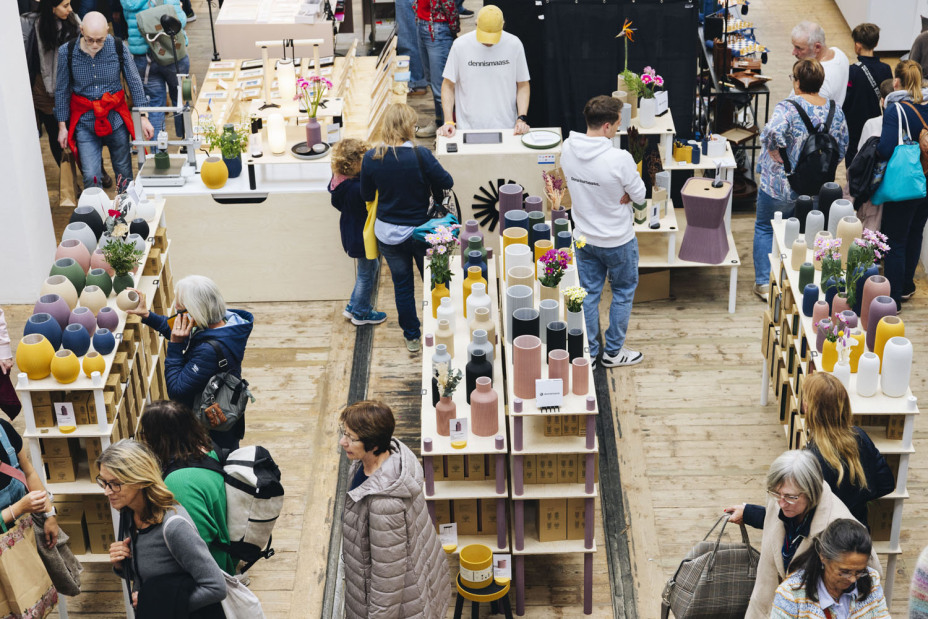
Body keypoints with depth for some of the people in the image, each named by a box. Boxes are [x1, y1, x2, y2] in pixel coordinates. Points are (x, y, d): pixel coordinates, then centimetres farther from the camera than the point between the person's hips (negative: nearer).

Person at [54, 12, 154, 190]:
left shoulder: (118, 48, -9)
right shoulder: (67, 52, -9)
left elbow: (135, 83, 1)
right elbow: (62, 91, 2)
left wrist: (143, 117, 1)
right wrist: (62, 126, 4)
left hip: (116, 118, 1)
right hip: (84, 122, -1)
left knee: (124, 173, 10)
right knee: (90, 177, -8)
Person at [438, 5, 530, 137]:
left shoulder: (514, 45, 1)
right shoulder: (460, 45, -2)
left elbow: (522, 85, 10)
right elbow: (448, 85, 6)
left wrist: (522, 118, -3)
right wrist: (448, 121, -4)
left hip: (506, 129, 0)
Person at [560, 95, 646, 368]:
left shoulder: (568, 149, -11)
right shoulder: (619, 159, -30)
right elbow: (639, 195, -16)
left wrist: (616, 194, -4)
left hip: (584, 237, 5)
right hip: (618, 240, -5)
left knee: (589, 293, 16)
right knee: (623, 292, 17)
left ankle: (588, 353, 25)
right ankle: (613, 351, 27)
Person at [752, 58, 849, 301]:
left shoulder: (788, 107, -21)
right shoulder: (835, 110, -2)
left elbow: (772, 133, -40)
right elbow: (842, 149, 5)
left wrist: (778, 154, -22)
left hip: (780, 187, -5)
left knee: (765, 228, 14)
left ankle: (764, 283, 13)